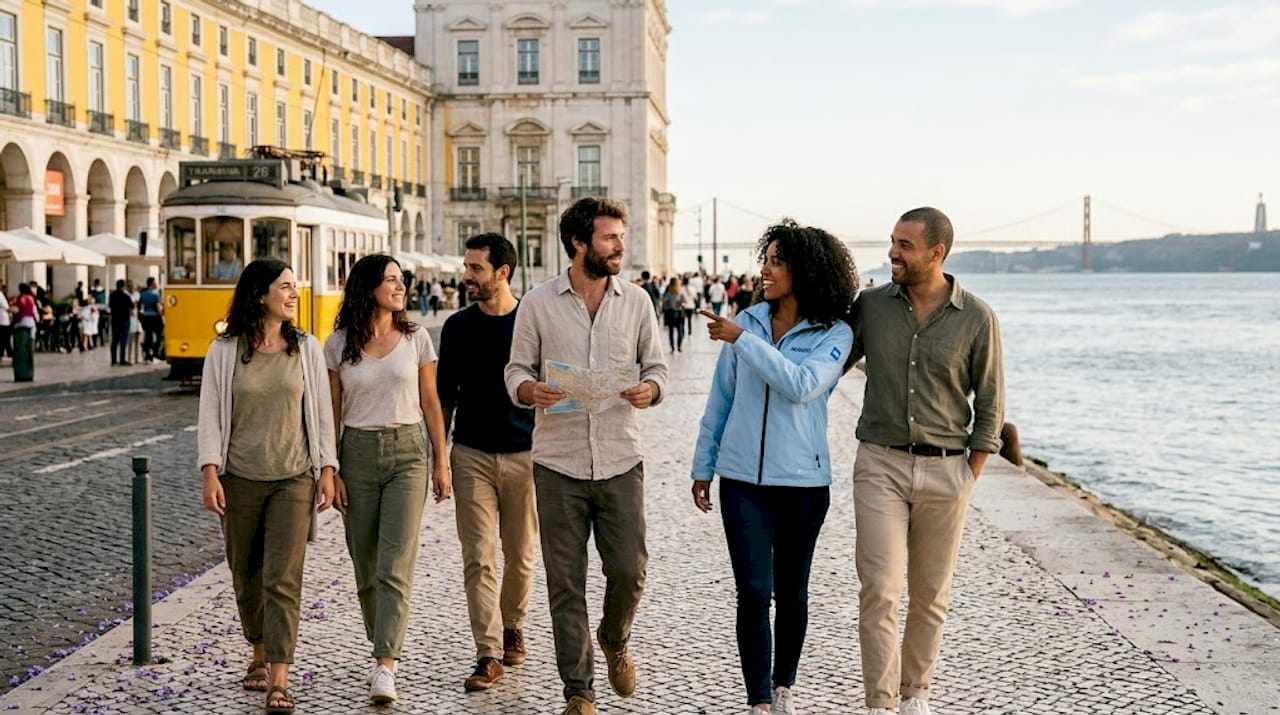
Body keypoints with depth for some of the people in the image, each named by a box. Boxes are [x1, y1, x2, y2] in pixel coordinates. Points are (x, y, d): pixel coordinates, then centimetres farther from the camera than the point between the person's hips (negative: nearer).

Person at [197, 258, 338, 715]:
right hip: (240, 480, 1)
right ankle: (260, 656, 35)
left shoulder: (306, 348, 3)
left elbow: (321, 414, 6)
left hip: (293, 479, -1)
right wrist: (210, 474, -9)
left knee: (283, 580, -9)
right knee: (246, 576, 13)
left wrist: (327, 471, 2)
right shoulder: (224, 351, -1)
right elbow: (210, 416, -1)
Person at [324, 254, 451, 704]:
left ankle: (384, 666, -12)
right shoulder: (339, 345, 2)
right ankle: (383, 646, 30)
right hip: (358, 453, 1)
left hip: (407, 452, -1)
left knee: (395, 566, -10)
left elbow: (430, 404, 7)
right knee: (366, 565, 10)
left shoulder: (416, 339, 3)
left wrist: (441, 463, 6)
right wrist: (330, 471, -1)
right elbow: (332, 414, 4)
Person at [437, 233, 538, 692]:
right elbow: (445, 397, 10)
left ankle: (512, 627, 33)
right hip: (472, 456, 1)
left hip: (524, 455, -1)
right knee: (479, 559, -4)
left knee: (520, 556, 10)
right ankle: (488, 655, -1)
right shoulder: (458, 327, 4)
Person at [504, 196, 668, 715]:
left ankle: (614, 640, 35)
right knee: (565, 583, 5)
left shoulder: (636, 301, 5)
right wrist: (530, 390, -18)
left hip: (621, 462, 1)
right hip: (558, 464, -1)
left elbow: (656, 366, 10)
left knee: (629, 572, 2)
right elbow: (516, 369, 4)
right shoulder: (537, 304, -1)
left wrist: (649, 389, -12)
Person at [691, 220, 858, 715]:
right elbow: (721, 397, 9)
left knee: (791, 592, 12)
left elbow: (801, 386, -24)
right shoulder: (748, 321, 2)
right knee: (754, 593, -5)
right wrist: (703, 466, 11)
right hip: (742, 478, 1)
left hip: (803, 481, -1)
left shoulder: (834, 333, -6)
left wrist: (742, 340, -21)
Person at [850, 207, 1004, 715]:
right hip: (880, 464, 0)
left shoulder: (976, 319, -4)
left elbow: (989, 406, 2)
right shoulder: (871, 305, 0)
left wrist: (969, 478, -1)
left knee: (931, 595, 10)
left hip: (946, 468, 0)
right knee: (879, 591, -7)